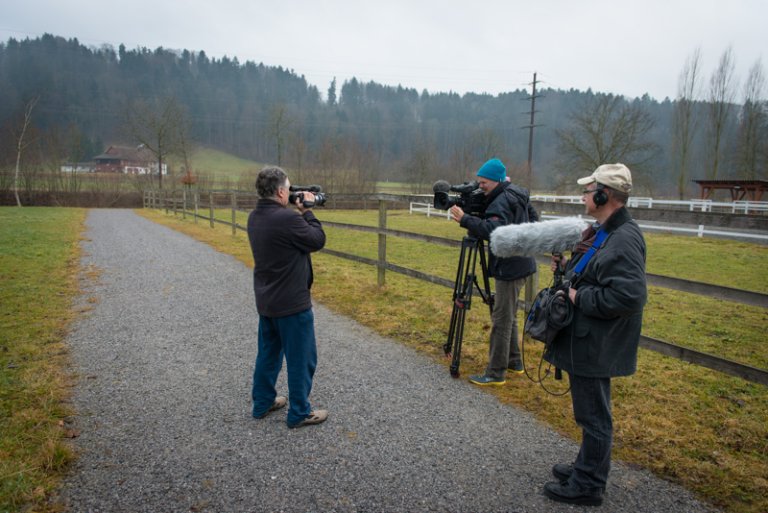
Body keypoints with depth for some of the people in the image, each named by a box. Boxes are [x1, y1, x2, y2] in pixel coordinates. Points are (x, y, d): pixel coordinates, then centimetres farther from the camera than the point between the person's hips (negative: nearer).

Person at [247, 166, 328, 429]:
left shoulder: (255, 217, 3)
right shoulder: (288, 218, -25)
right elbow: (318, 240, -13)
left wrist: (299, 213, 6)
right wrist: (307, 211, -4)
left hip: (265, 301, 9)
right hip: (292, 304, -9)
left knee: (268, 353, 21)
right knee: (301, 359, 6)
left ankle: (263, 403, 34)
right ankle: (300, 413, 17)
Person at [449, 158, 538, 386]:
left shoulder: (502, 201, -17)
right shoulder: (517, 194, 13)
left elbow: (493, 230, -32)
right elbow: (533, 218, 25)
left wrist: (465, 220, -33)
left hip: (510, 267, -11)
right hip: (518, 262, 11)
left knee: (501, 319, -6)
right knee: (509, 316, 19)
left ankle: (495, 373, 0)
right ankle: (514, 362, 29)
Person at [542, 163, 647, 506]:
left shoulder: (624, 240, -23)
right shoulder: (603, 231, 10)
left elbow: (629, 296, -31)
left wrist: (580, 297, -21)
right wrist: (568, 269, 5)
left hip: (595, 346, -10)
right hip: (584, 340, 10)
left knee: (594, 416, 6)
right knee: (591, 413, 23)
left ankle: (588, 486, 22)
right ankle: (588, 468, 41)